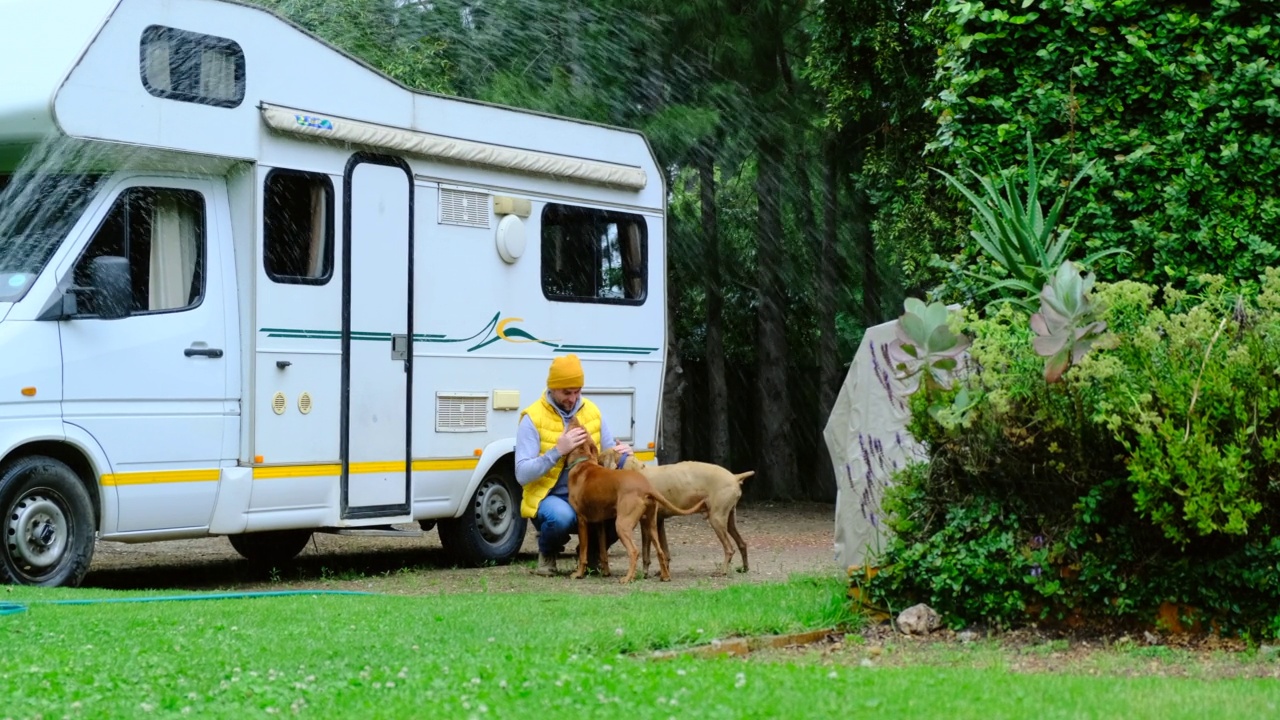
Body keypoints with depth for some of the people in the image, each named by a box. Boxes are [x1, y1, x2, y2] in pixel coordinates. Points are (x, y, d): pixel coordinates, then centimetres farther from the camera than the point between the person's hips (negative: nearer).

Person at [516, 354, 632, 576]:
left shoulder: (591, 411, 6)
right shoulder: (533, 418, -8)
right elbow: (522, 475, -16)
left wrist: (621, 452, -12)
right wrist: (558, 451, -26)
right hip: (549, 497, -4)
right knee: (562, 516, -39)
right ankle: (546, 553, -1)